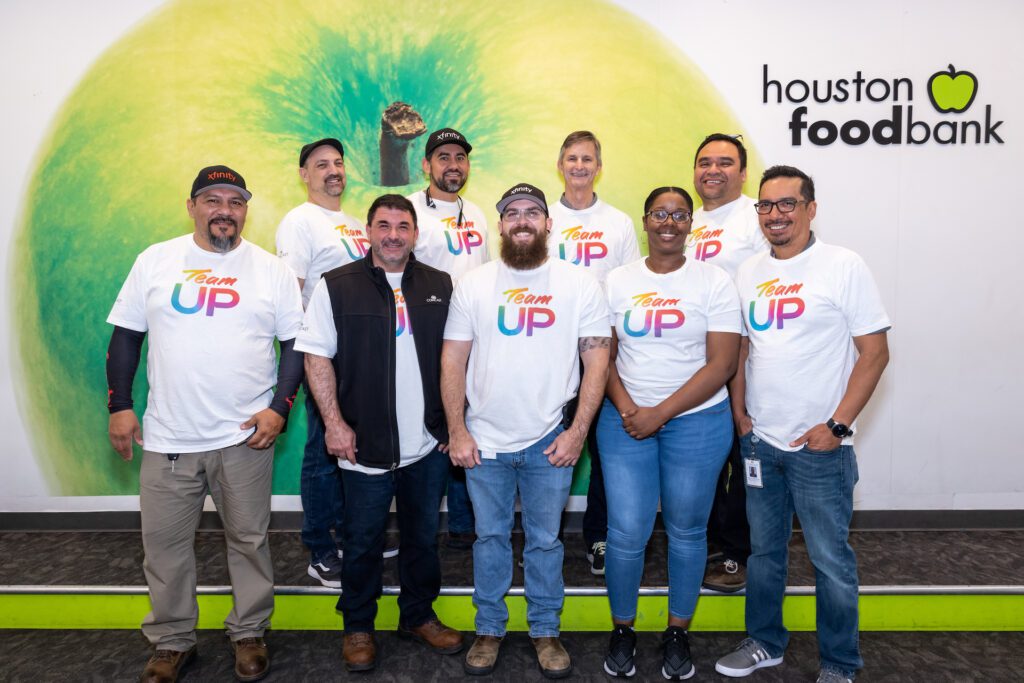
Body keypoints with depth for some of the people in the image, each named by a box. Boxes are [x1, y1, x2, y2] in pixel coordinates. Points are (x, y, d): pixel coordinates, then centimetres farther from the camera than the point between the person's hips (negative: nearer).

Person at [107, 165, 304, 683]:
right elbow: (126, 336, 9)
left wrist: (280, 408, -9)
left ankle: (249, 634, 29)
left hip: (245, 435, -1)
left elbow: (296, 343, 1)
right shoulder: (154, 261, 4)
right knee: (164, 541, 10)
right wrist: (119, 406, 3)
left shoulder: (272, 270, 1)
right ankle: (172, 641, 30)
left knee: (248, 539, 10)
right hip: (168, 438, 2)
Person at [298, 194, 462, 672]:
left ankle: (419, 616, 37)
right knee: (363, 541, 11)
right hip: (365, 446, -3)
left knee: (423, 536, 17)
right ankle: (358, 626, 32)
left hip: (428, 444, 3)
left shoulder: (440, 286, 5)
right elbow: (317, 356, -5)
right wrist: (334, 422, -10)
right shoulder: (337, 286, -4)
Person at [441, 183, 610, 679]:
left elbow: (597, 359, -2)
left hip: (551, 441, -1)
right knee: (490, 536, 14)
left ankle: (546, 632, 31)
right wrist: (457, 431, -3)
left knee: (545, 540, 12)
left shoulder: (580, 284, -1)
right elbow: (453, 361, 2)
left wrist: (578, 431, -8)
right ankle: (489, 629, 32)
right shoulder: (473, 284, 2)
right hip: (485, 441, 1)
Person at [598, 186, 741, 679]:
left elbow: (721, 364, -9)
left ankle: (678, 631, 31)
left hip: (697, 422, -1)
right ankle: (622, 628, 25)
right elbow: (603, 357, 5)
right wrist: (627, 410, -11)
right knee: (626, 531, 3)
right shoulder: (617, 282, 4)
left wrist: (659, 414, -14)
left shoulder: (714, 281, -4)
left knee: (686, 530, 10)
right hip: (625, 421, 1)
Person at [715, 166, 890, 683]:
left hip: (820, 446, -4)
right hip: (759, 442, 5)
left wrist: (837, 425, -13)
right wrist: (739, 413, 4)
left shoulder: (843, 266, -7)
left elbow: (875, 352, -8)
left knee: (830, 561, 6)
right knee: (764, 551, 17)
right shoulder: (748, 273, 7)